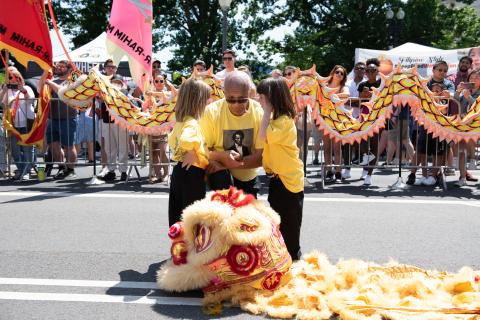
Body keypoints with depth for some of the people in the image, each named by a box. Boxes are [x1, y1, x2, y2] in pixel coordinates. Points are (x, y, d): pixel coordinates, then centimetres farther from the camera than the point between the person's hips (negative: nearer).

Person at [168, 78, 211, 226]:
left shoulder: (180, 121, 10)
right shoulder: (192, 123, -19)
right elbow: (185, 140, -38)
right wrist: (192, 153, -22)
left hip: (179, 170, 9)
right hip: (193, 173, -9)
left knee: (177, 212, 16)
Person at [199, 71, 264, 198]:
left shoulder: (260, 113, -19)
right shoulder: (212, 111, -21)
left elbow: (262, 156, -17)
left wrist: (228, 164, -28)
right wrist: (221, 156, -34)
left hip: (247, 177, 3)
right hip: (221, 174, -2)